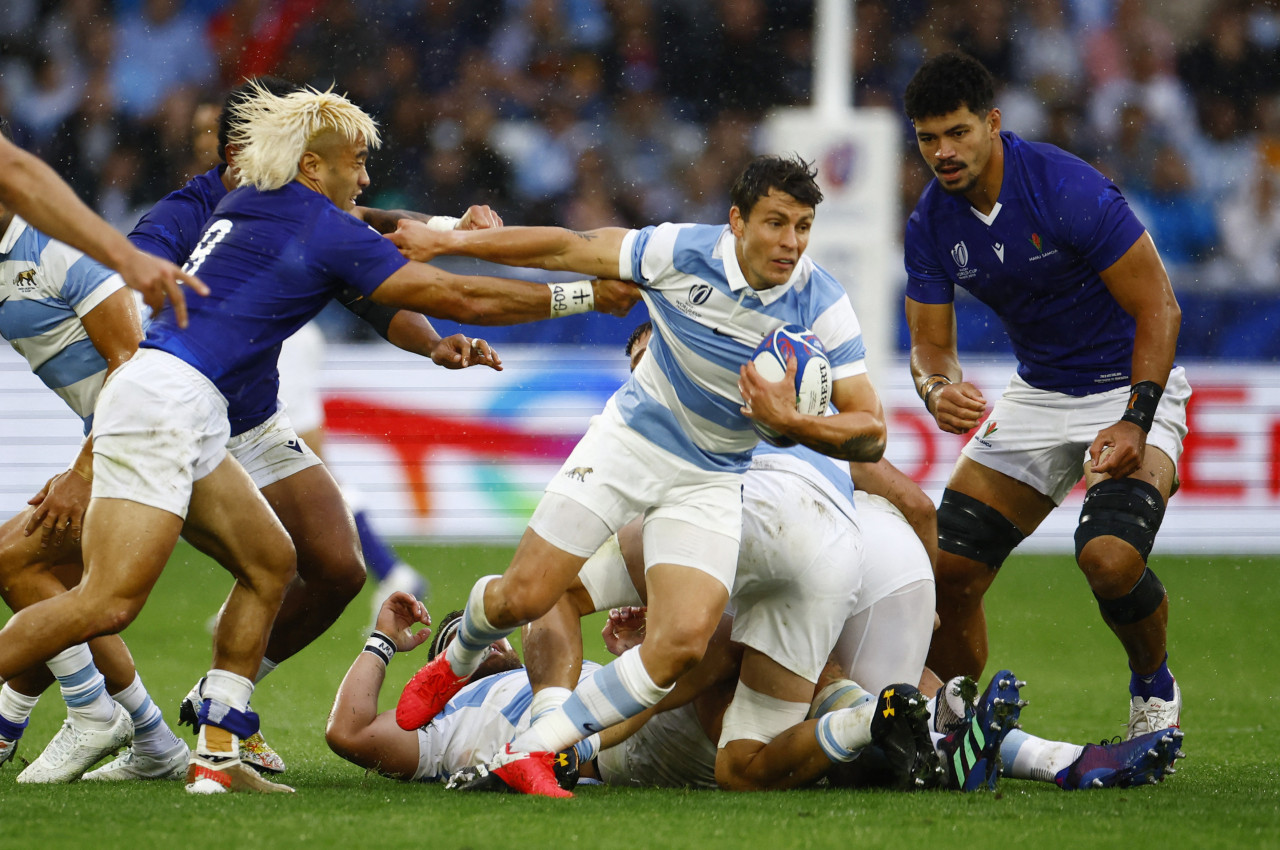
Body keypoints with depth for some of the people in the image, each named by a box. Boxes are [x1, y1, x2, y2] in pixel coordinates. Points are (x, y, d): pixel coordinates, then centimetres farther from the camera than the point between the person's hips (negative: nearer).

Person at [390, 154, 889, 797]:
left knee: (683, 643, -20)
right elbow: (569, 249, -4)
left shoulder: (823, 307, -16)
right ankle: (457, 663, 31)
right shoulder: (683, 251, -17)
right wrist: (448, 242, -1)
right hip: (631, 440, -1)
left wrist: (791, 423, -34)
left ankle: (532, 750, -7)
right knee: (523, 598, -7)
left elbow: (870, 431, -16)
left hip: (711, 479, 1)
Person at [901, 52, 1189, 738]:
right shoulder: (931, 223, -6)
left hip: (1131, 384, -6)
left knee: (1110, 558, -30)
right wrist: (938, 388, -26)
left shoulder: (1070, 191, -24)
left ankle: (1153, 689, 0)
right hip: (1038, 393, 6)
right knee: (947, 569, -6)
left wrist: (1135, 423, -26)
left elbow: (1157, 308, -19)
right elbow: (930, 341, -1)